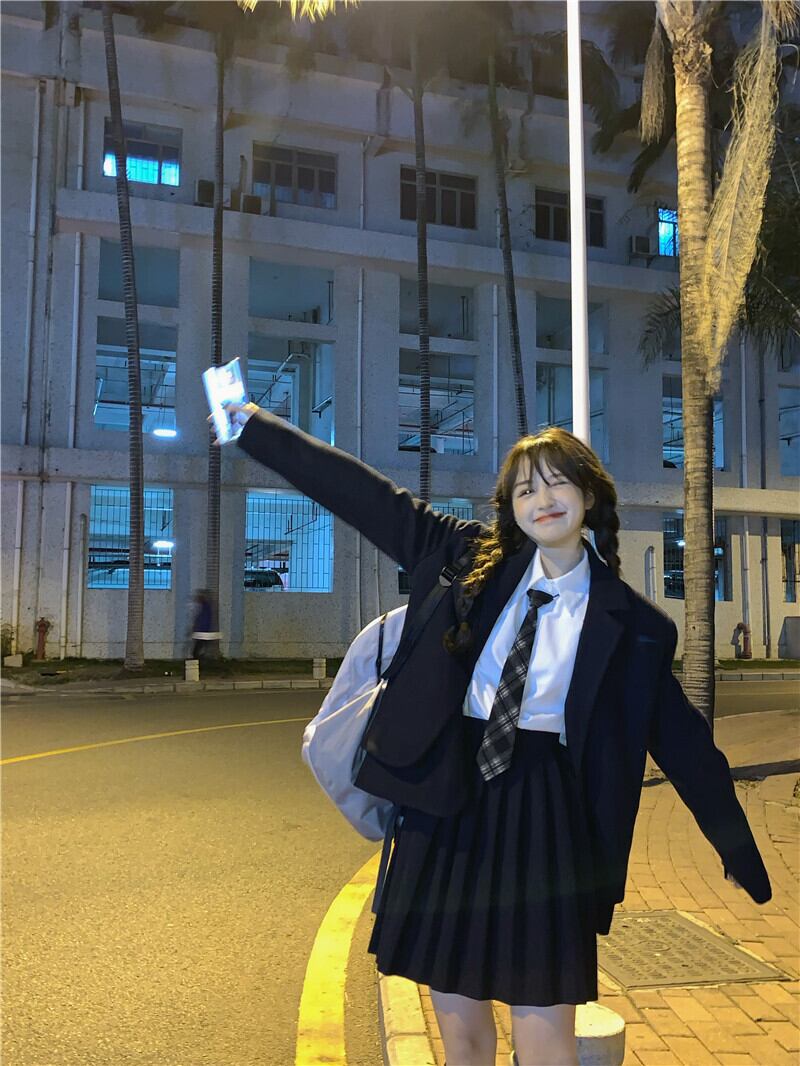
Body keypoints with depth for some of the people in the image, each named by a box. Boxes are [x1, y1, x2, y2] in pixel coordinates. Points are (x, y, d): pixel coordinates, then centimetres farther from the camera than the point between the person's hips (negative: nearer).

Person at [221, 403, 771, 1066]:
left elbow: (685, 743, 5)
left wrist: (743, 857, 8)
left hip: (543, 815, -2)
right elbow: (366, 496, 2)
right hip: (447, 799, 2)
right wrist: (253, 425, 4)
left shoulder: (631, 625, -1)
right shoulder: (471, 557, 2)